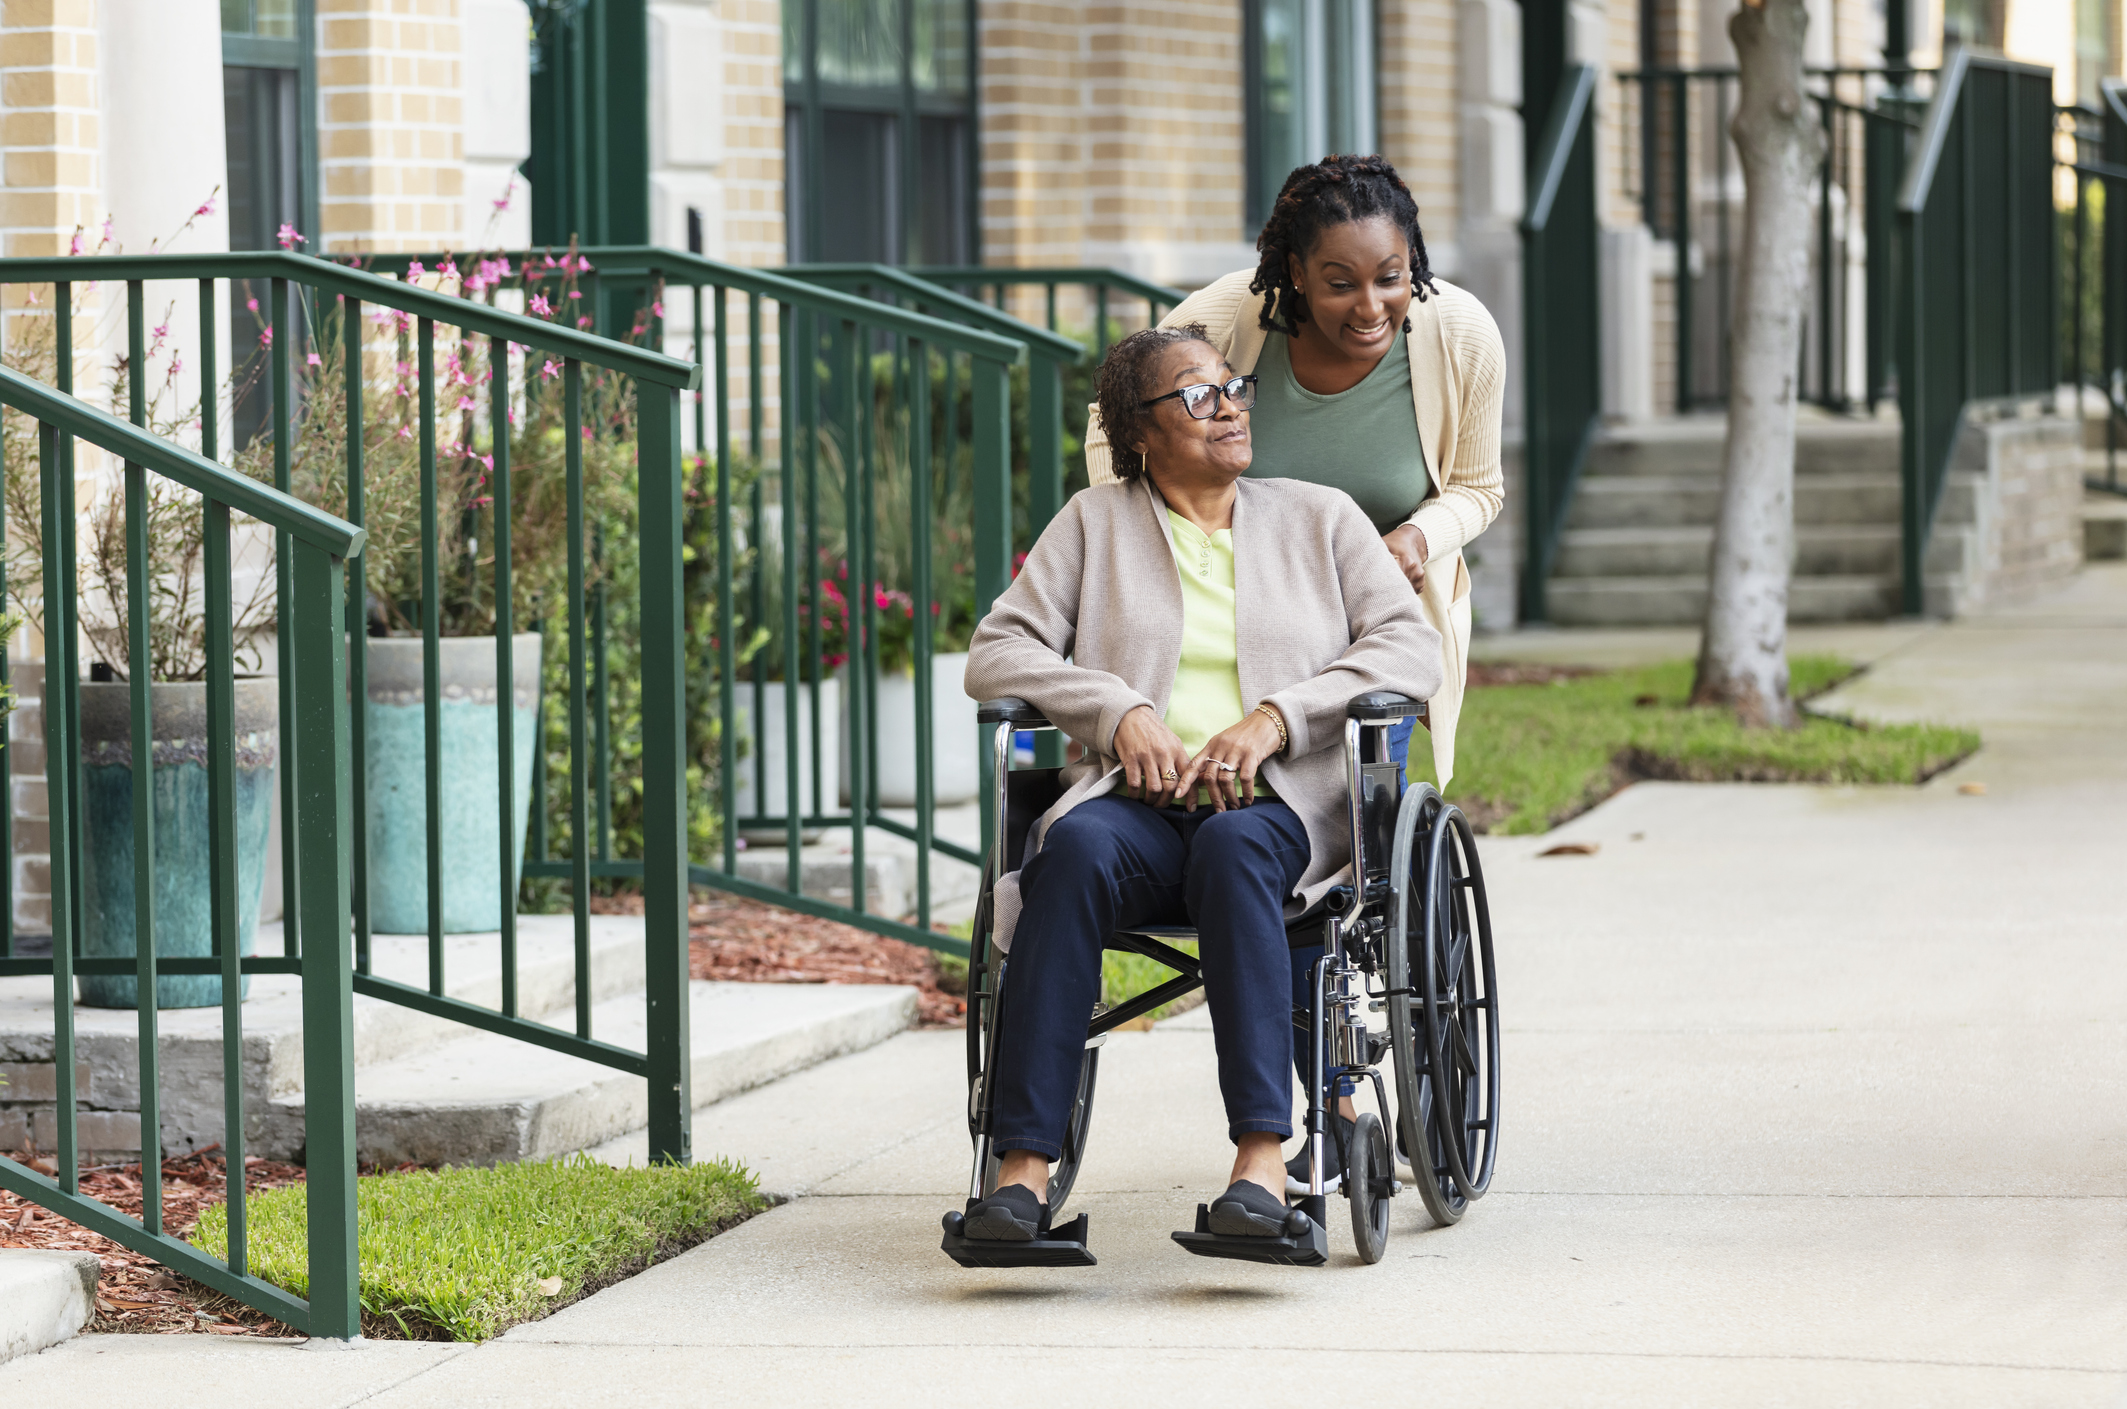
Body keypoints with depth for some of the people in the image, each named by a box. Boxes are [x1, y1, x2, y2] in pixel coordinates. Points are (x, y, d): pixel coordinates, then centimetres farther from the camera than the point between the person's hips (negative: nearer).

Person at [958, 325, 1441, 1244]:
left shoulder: (1320, 519, 19)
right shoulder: (1094, 522, 19)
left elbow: (1412, 650, 7)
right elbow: (996, 652, 10)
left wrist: (1273, 719, -8)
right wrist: (1120, 710, -7)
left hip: (1283, 801, 0)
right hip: (1138, 798, 1)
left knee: (1233, 848, -38)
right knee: (1077, 849, -36)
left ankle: (1263, 1159, -48)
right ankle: (1022, 1167, -44)